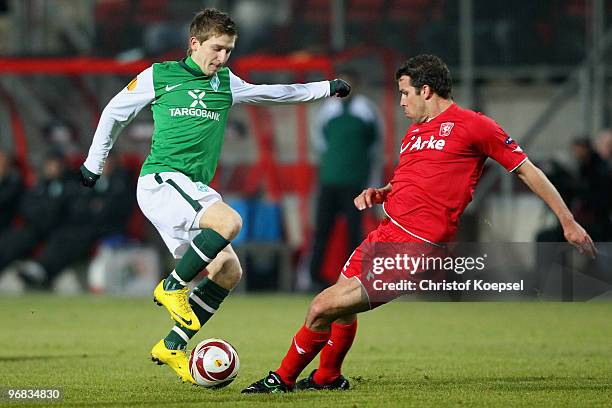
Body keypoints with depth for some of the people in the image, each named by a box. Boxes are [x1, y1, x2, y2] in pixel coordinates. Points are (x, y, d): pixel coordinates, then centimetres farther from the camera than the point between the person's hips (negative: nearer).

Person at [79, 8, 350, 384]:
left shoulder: (227, 84, 16)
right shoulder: (158, 76, 2)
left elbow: (276, 93, 29)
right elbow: (115, 113, 14)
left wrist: (326, 88, 25)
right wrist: (94, 164, 18)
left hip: (193, 191, 7)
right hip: (160, 180, -7)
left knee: (228, 272, -1)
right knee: (230, 221, -30)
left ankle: (172, 349, 7)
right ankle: (171, 287, -14)